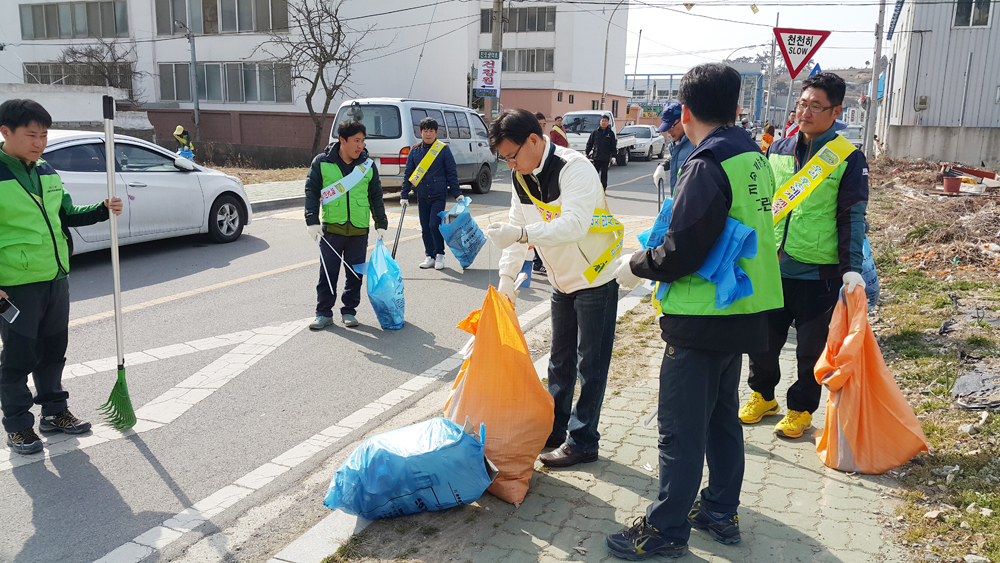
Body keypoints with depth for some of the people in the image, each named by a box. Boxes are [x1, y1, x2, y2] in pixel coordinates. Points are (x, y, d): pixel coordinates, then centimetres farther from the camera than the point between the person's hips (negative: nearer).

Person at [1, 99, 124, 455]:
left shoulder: (48, 174, 9)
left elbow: (66, 214, 19)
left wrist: (102, 210, 2)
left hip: (56, 279, 7)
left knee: (53, 351, 17)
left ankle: (54, 412, 31)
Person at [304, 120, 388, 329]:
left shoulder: (368, 166, 5)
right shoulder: (322, 162, -2)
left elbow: (376, 197, 12)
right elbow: (311, 192, 2)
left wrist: (381, 224, 9)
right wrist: (312, 220, -6)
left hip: (359, 229, 2)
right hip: (331, 228, -2)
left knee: (355, 273, 8)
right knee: (327, 272, 3)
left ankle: (349, 311, 21)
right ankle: (324, 313, 14)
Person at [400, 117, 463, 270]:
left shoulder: (444, 150, -1)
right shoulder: (415, 151, 6)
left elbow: (451, 173, 1)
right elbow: (408, 174, 10)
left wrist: (458, 194, -3)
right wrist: (404, 195, 6)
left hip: (439, 195, -3)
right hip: (422, 197, 4)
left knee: (434, 225, -13)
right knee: (425, 228, 7)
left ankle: (440, 254, 6)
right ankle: (429, 256, 21)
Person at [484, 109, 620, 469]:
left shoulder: (574, 168, -25)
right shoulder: (521, 177, 0)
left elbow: (575, 224, -38)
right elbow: (517, 227, 6)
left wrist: (520, 234, -47)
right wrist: (506, 276, -3)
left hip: (595, 278, -8)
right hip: (562, 281, 8)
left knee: (590, 364, -1)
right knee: (560, 361, 17)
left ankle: (582, 442, 9)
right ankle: (553, 428, 31)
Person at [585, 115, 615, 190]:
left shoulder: (611, 133, 5)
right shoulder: (595, 132, 5)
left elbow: (613, 146, 6)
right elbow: (589, 144, 10)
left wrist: (613, 156, 0)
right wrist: (587, 153, 4)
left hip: (606, 158, 0)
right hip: (596, 157, 0)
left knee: (604, 174, 6)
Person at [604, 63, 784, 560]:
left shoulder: (708, 164, -19)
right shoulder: (754, 157, 9)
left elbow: (681, 252, -23)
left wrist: (635, 266, -5)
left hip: (702, 319, -9)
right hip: (743, 312, 9)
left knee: (681, 427, 1)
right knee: (722, 415, 20)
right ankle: (721, 512, 34)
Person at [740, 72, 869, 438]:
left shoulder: (849, 159, -6)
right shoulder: (778, 150, 6)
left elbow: (852, 218, -6)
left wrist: (851, 269, -14)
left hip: (819, 271, -3)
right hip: (772, 266, 4)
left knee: (811, 347, 8)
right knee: (763, 338, 13)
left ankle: (801, 409, 27)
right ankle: (762, 395, 36)